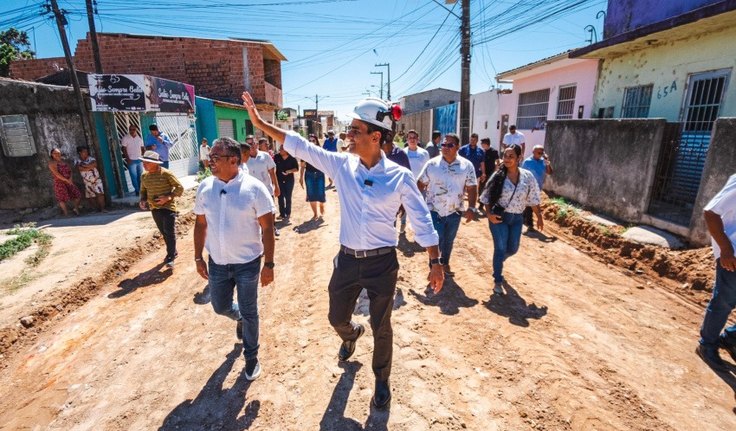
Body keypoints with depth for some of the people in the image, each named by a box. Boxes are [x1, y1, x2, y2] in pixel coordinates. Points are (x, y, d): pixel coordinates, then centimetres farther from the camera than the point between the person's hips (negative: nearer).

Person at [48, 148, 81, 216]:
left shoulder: (63, 162, 16)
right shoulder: (52, 163, -4)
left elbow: (70, 170, 9)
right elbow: (56, 174, -14)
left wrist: (70, 178, -10)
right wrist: (66, 180, -18)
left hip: (69, 182, 6)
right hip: (59, 183, -6)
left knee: (77, 195, 4)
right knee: (62, 198, -2)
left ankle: (75, 208, 24)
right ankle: (66, 214, 4)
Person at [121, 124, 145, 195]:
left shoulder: (139, 137, 9)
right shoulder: (125, 138, -5)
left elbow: (142, 148, 12)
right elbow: (124, 149, -8)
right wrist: (127, 158, -15)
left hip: (139, 159, 4)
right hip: (131, 160, -4)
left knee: (140, 175, 10)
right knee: (134, 176, -3)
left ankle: (140, 189, 20)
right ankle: (137, 190, 3)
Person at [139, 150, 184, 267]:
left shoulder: (166, 173, -13)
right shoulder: (144, 176, 5)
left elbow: (179, 188, -9)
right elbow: (143, 191, 18)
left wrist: (168, 197, -21)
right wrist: (143, 200, -2)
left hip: (168, 207, -6)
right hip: (154, 209, 6)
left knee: (169, 232, -6)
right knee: (163, 232, 15)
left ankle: (170, 258, 3)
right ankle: (173, 252, 31)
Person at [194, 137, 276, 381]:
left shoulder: (254, 188, -15)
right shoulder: (205, 187, -1)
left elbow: (267, 228, -12)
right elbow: (200, 224, 9)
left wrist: (269, 264, -12)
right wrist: (198, 257, 9)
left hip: (247, 263, -4)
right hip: (216, 262, 4)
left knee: (249, 313, 9)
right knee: (220, 307, 19)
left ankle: (251, 357, 33)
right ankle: (239, 318, 55)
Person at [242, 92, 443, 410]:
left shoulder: (400, 177, -13)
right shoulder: (341, 165, -5)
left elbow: (422, 220, -7)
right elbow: (301, 147, -2)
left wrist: (435, 262, -7)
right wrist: (260, 123, -3)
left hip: (382, 263, -3)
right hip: (347, 260, 3)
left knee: (381, 328, 15)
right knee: (337, 318, 21)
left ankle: (382, 380, 44)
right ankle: (351, 335, 60)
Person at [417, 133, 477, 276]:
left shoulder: (467, 165, -2)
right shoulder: (432, 164, -5)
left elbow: (472, 188, -1)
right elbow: (421, 184, 0)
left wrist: (471, 208, -8)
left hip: (455, 211, 2)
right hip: (435, 210, -2)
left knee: (449, 240, 18)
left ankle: (445, 263, 40)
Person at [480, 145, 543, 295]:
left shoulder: (528, 177, -4)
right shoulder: (498, 175, -9)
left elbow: (533, 199, 4)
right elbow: (488, 197, -4)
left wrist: (539, 217, 7)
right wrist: (489, 214, -16)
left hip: (517, 218, 3)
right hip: (499, 217, -3)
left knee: (512, 249, 13)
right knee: (500, 248, -2)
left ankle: (498, 262, 47)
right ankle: (498, 281, 13)